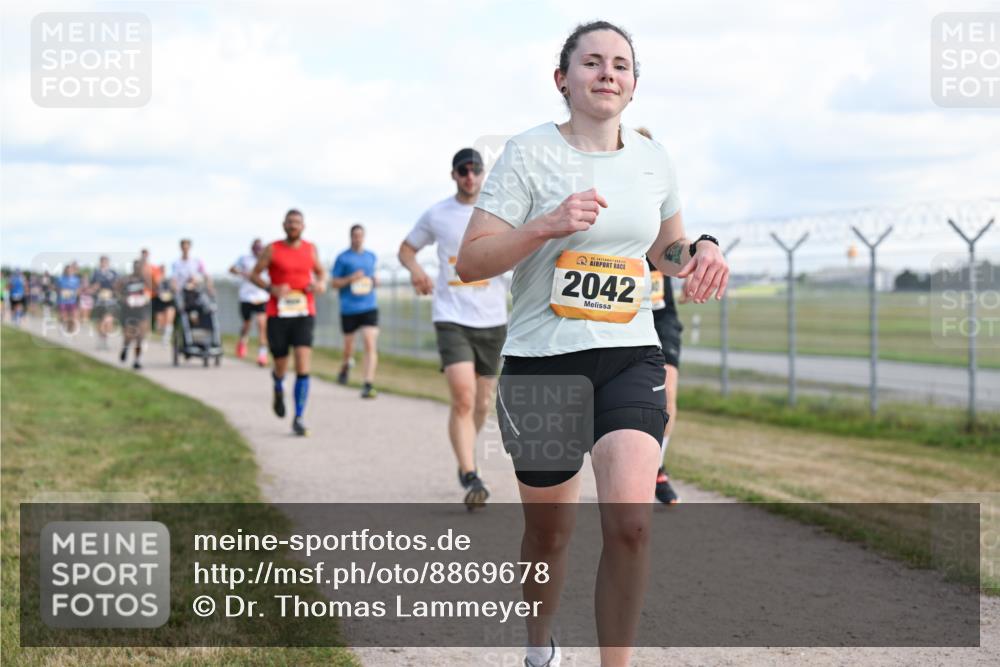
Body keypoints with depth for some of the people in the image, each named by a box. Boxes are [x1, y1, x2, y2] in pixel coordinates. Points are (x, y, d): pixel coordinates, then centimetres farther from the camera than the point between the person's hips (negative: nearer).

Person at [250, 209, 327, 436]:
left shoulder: (310, 249, 8)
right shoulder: (272, 250, 0)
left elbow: (319, 271, 22)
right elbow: (254, 275, 4)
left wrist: (321, 285, -1)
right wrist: (271, 288, -15)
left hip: (304, 315, 1)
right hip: (278, 315, -1)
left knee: (303, 366, -13)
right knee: (281, 366, 6)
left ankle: (298, 419, -8)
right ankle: (278, 389, 45)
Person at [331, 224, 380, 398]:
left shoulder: (371, 256, 12)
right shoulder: (343, 258, 1)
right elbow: (334, 283, 1)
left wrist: (374, 281, 5)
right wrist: (351, 279, -15)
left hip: (369, 308, 2)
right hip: (348, 309, -2)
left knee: (371, 345, -15)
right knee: (348, 347, 9)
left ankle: (368, 385, -18)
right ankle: (345, 365, 44)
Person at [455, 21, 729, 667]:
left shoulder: (654, 159, 7)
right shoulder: (530, 152, -6)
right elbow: (471, 262, -10)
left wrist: (698, 249, 1)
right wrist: (547, 225, -24)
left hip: (630, 359, 2)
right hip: (541, 364, -2)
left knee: (631, 520, -19)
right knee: (550, 530, 11)